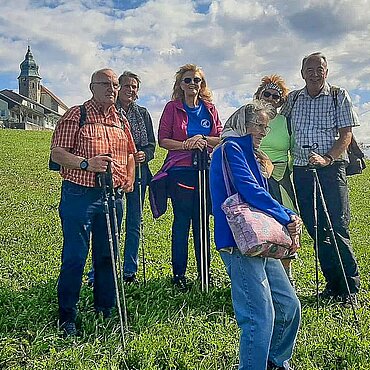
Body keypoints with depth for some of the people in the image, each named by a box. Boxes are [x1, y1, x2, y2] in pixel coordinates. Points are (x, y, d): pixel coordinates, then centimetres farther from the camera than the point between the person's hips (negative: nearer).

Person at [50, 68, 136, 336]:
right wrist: (86, 164, -23)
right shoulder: (76, 116, -3)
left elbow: (130, 154, 25)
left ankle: (106, 309, 27)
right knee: (75, 257, -1)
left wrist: (130, 178, 7)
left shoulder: (121, 120, 15)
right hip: (79, 195, -5)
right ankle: (67, 317, 13)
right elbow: (57, 153, -9)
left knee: (108, 255, 13)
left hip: (113, 195, 6)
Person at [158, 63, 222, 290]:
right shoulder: (172, 108, 4)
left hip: (206, 170, 3)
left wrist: (203, 139, -8)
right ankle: (179, 273, 9)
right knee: (182, 222, 0)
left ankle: (205, 271, 18)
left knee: (203, 221, 8)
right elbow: (163, 139, -2)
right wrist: (186, 144, -15)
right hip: (180, 171, -3)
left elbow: (221, 138, 10)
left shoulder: (209, 108, 13)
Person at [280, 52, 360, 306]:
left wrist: (327, 158, -18)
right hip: (301, 170, 4)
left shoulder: (339, 96, 4)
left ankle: (350, 288, 5)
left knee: (337, 229, -7)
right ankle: (333, 284, 18)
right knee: (316, 230, 6)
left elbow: (346, 133, -2)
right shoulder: (293, 99, 13)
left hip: (331, 168, -3)